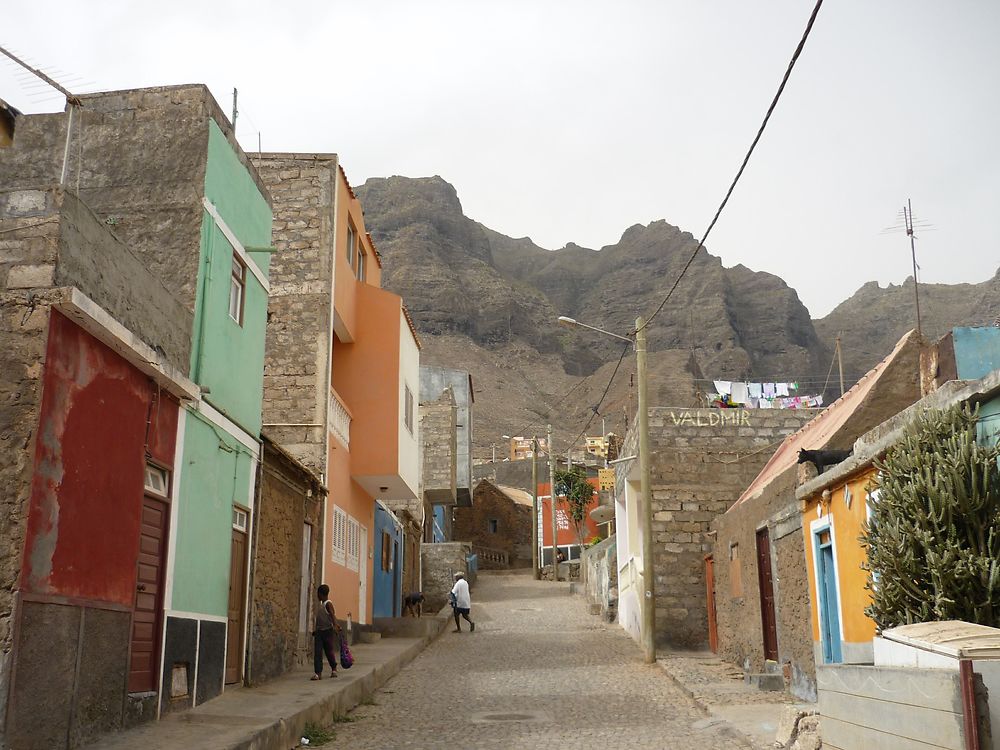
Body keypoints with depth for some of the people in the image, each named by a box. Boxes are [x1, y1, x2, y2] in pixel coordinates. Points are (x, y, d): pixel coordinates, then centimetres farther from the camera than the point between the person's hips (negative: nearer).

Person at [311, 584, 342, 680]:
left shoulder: (328, 604, -12)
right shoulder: (320, 605, 13)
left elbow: (332, 615, -27)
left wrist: (335, 625, -43)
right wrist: (315, 630, 32)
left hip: (328, 631, -7)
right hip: (319, 631, 7)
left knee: (329, 651, 6)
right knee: (317, 652, -4)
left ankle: (334, 669, 28)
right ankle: (318, 673, -7)